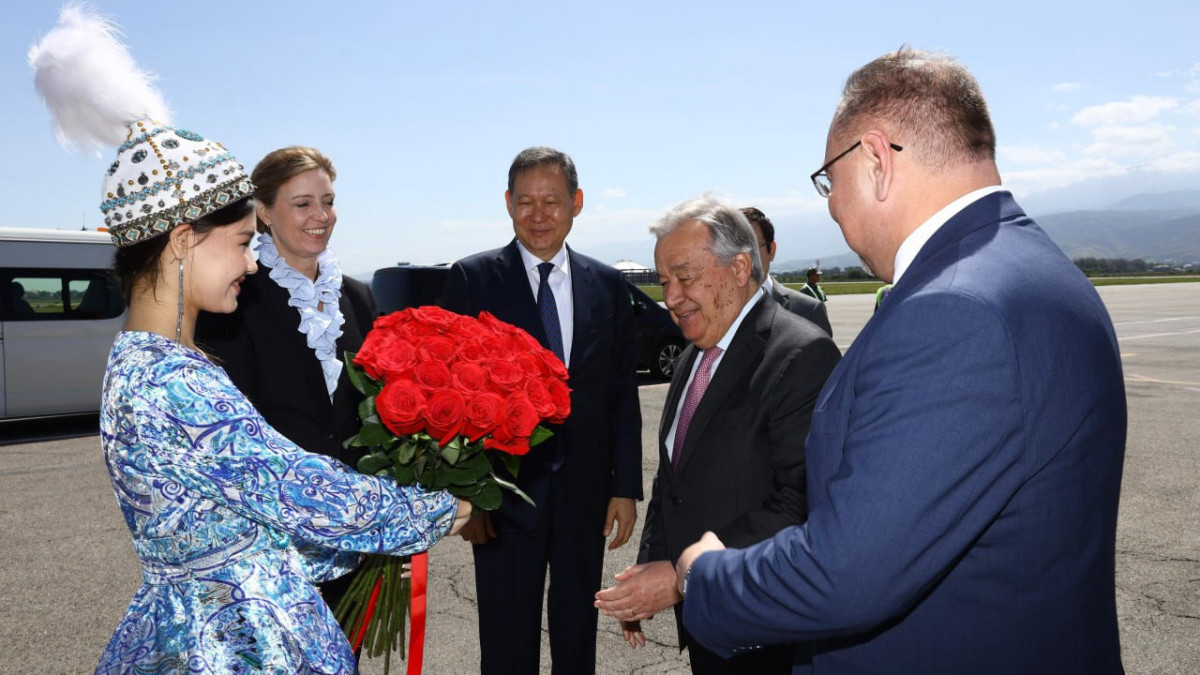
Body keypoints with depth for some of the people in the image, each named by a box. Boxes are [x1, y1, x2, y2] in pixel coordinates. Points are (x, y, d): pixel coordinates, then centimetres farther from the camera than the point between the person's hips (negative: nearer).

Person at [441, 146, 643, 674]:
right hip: (505, 496, -2)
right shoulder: (472, 279, -5)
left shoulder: (607, 285, 4)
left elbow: (623, 395, 5)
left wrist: (626, 487, 2)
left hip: (586, 493, 3)